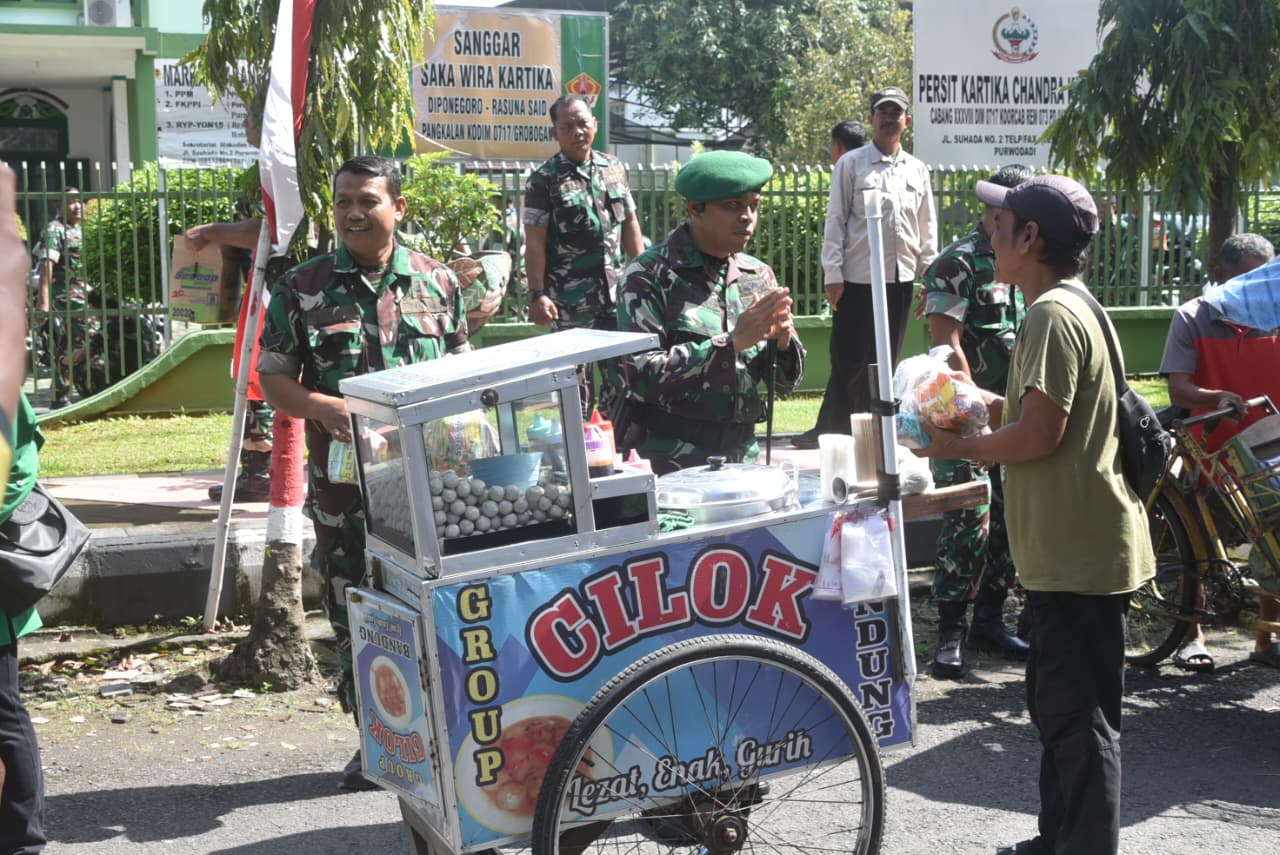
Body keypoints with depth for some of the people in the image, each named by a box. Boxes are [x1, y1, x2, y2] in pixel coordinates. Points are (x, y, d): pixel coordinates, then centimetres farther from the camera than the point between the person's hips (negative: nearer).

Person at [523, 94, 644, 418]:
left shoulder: (614, 168, 9)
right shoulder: (543, 180, -6)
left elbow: (630, 226, 14)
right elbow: (535, 242, -8)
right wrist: (537, 295, -14)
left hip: (616, 291, 5)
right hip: (571, 297, -4)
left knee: (620, 368, 9)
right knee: (576, 377, 2)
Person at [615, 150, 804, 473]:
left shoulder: (758, 275, 11)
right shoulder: (649, 275, -5)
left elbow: (787, 381, 14)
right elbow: (642, 376, -16)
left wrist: (782, 340, -8)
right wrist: (732, 341, -17)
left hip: (742, 451, 5)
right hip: (668, 458, -5)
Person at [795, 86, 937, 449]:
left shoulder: (918, 170, 10)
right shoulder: (851, 164, -2)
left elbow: (927, 228, 13)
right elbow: (835, 220, -5)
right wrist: (832, 275, -10)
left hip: (901, 279, 4)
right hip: (858, 279, -4)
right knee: (849, 362, -2)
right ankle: (831, 430, 6)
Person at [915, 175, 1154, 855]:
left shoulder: (1053, 314, -18)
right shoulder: (1072, 305, 15)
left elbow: (1039, 434, -24)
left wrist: (959, 447, -10)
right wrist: (986, 404, 12)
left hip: (1078, 553, -11)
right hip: (1066, 550, 11)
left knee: (1079, 716, -4)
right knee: (1057, 704, 19)